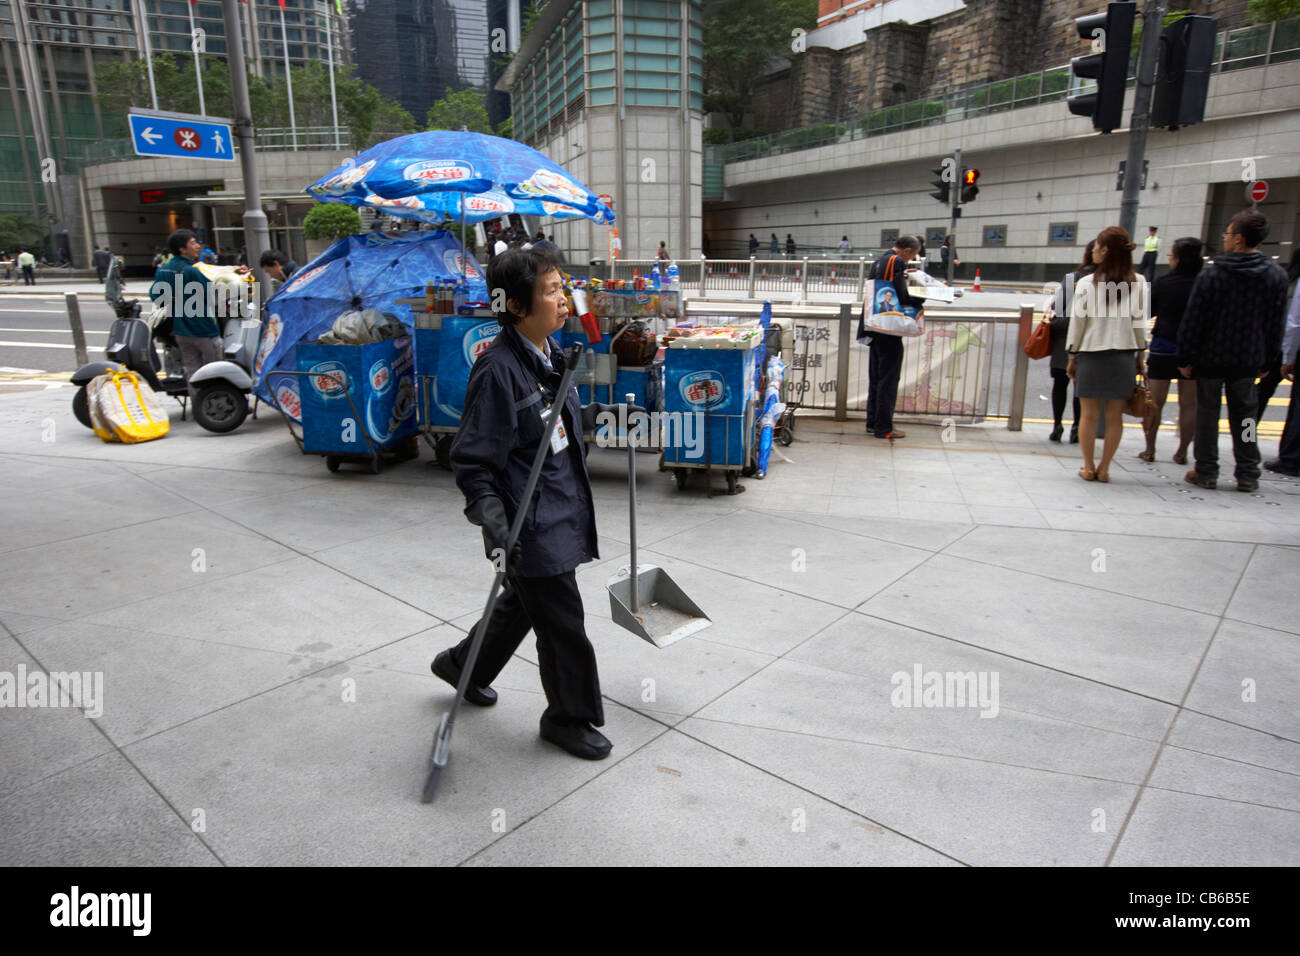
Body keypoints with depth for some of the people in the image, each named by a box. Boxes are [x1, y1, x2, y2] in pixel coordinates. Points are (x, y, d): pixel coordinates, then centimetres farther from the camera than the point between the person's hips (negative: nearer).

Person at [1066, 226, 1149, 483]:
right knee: (1114, 416, 8)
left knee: (1088, 414, 7)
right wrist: (1139, 356, 12)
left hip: (1091, 355, -2)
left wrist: (1072, 357, 6)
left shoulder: (1086, 283, -7)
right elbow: (1140, 323, 2)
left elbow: (1077, 323, -4)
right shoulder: (1139, 283, -2)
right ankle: (1104, 469, 14)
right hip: (1123, 356, 2)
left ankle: (1089, 467, 13)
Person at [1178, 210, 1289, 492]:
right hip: (1248, 360, 3)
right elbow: (1276, 324, 4)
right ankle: (1248, 474, 16)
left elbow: (1193, 321, -12)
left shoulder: (1211, 275, -12)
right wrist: (1266, 361, 13)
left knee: (1207, 412, 6)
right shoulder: (1276, 275, 0)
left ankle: (1206, 472, 10)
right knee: (1244, 413, 12)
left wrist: (1186, 357, -4)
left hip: (1210, 357, -3)